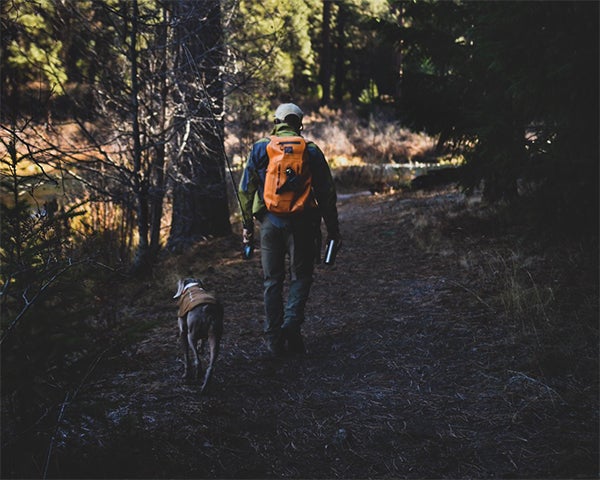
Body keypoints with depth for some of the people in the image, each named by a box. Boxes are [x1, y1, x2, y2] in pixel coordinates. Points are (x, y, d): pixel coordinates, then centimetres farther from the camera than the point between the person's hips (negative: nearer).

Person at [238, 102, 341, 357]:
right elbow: (327, 192, 3)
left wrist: (247, 226, 13)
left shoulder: (260, 148, 5)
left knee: (272, 280, 10)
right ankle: (292, 324, -10)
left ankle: (274, 340, 11)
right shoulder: (311, 151, 3)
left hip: (269, 222, 1)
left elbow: (246, 190, 6)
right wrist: (332, 229, 10)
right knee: (301, 276, 12)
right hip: (300, 222, -1)